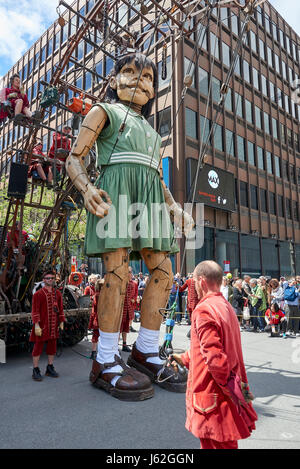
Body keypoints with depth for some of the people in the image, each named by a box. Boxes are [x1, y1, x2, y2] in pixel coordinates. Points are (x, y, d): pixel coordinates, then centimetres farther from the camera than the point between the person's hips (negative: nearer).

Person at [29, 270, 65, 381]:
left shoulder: (57, 293, 7)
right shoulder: (38, 294, -7)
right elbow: (35, 311, -10)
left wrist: (61, 322, 9)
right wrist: (36, 325, -16)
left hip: (53, 326, 5)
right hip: (42, 326, -5)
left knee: (52, 346, 12)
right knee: (38, 347, 4)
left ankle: (50, 368, 25)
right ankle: (36, 371, 15)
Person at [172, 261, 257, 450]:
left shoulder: (204, 310, -21)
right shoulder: (227, 307, 9)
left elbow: (214, 357, -27)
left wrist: (232, 389, -16)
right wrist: (185, 358, 21)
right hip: (228, 391, 9)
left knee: (215, 443, 5)